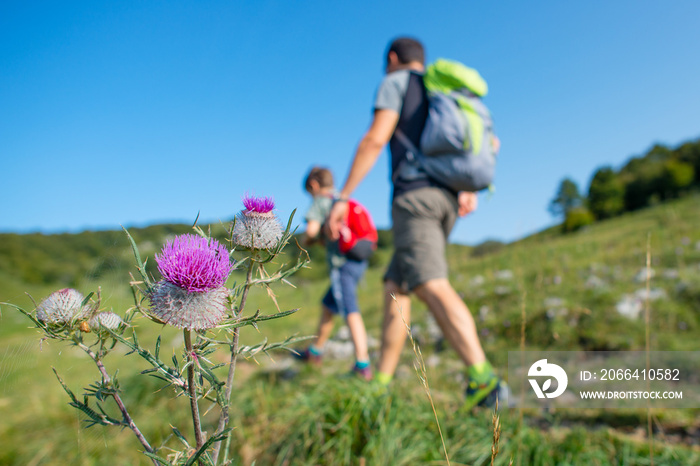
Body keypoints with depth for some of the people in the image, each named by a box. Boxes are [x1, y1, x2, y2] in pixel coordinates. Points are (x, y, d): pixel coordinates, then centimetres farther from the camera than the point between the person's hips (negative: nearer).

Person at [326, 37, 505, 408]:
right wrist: (469, 188, 22)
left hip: (414, 192, -7)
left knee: (432, 288, -19)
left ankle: (483, 381, -32)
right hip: (446, 200, 8)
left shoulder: (396, 82, 7)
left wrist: (342, 197, -11)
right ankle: (381, 383, 8)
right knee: (395, 287, 9)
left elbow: (376, 138, -9)